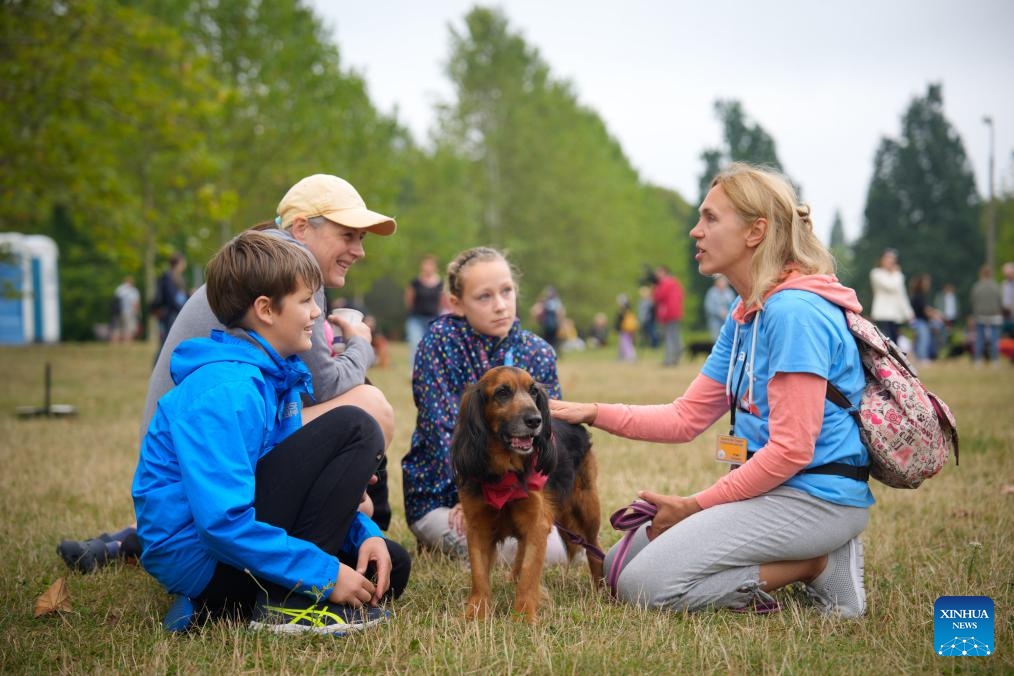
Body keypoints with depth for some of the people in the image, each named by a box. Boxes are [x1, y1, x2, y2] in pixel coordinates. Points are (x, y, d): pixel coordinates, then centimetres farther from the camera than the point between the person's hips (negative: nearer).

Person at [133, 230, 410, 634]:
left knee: (390, 568, 12)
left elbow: (300, 483, 18)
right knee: (352, 429, -15)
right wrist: (325, 574, -24)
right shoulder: (223, 390, -21)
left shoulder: (279, 375, 10)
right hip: (196, 552, -10)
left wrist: (364, 534, 2)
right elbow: (224, 521, -28)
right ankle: (289, 603, -16)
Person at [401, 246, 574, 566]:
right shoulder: (441, 341, -11)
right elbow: (443, 429, -15)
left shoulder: (538, 353, 0)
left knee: (568, 549, -19)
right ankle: (439, 538, 4)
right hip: (441, 497, -5)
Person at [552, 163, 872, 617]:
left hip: (813, 497, -10)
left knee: (644, 586, -16)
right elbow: (687, 417, 13)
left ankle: (815, 566, -6)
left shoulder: (795, 312, -18)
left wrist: (696, 506, -13)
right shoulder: (745, 315, 12)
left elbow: (791, 450, -21)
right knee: (618, 565, 13)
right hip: (773, 488, 10)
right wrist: (592, 414, 2)